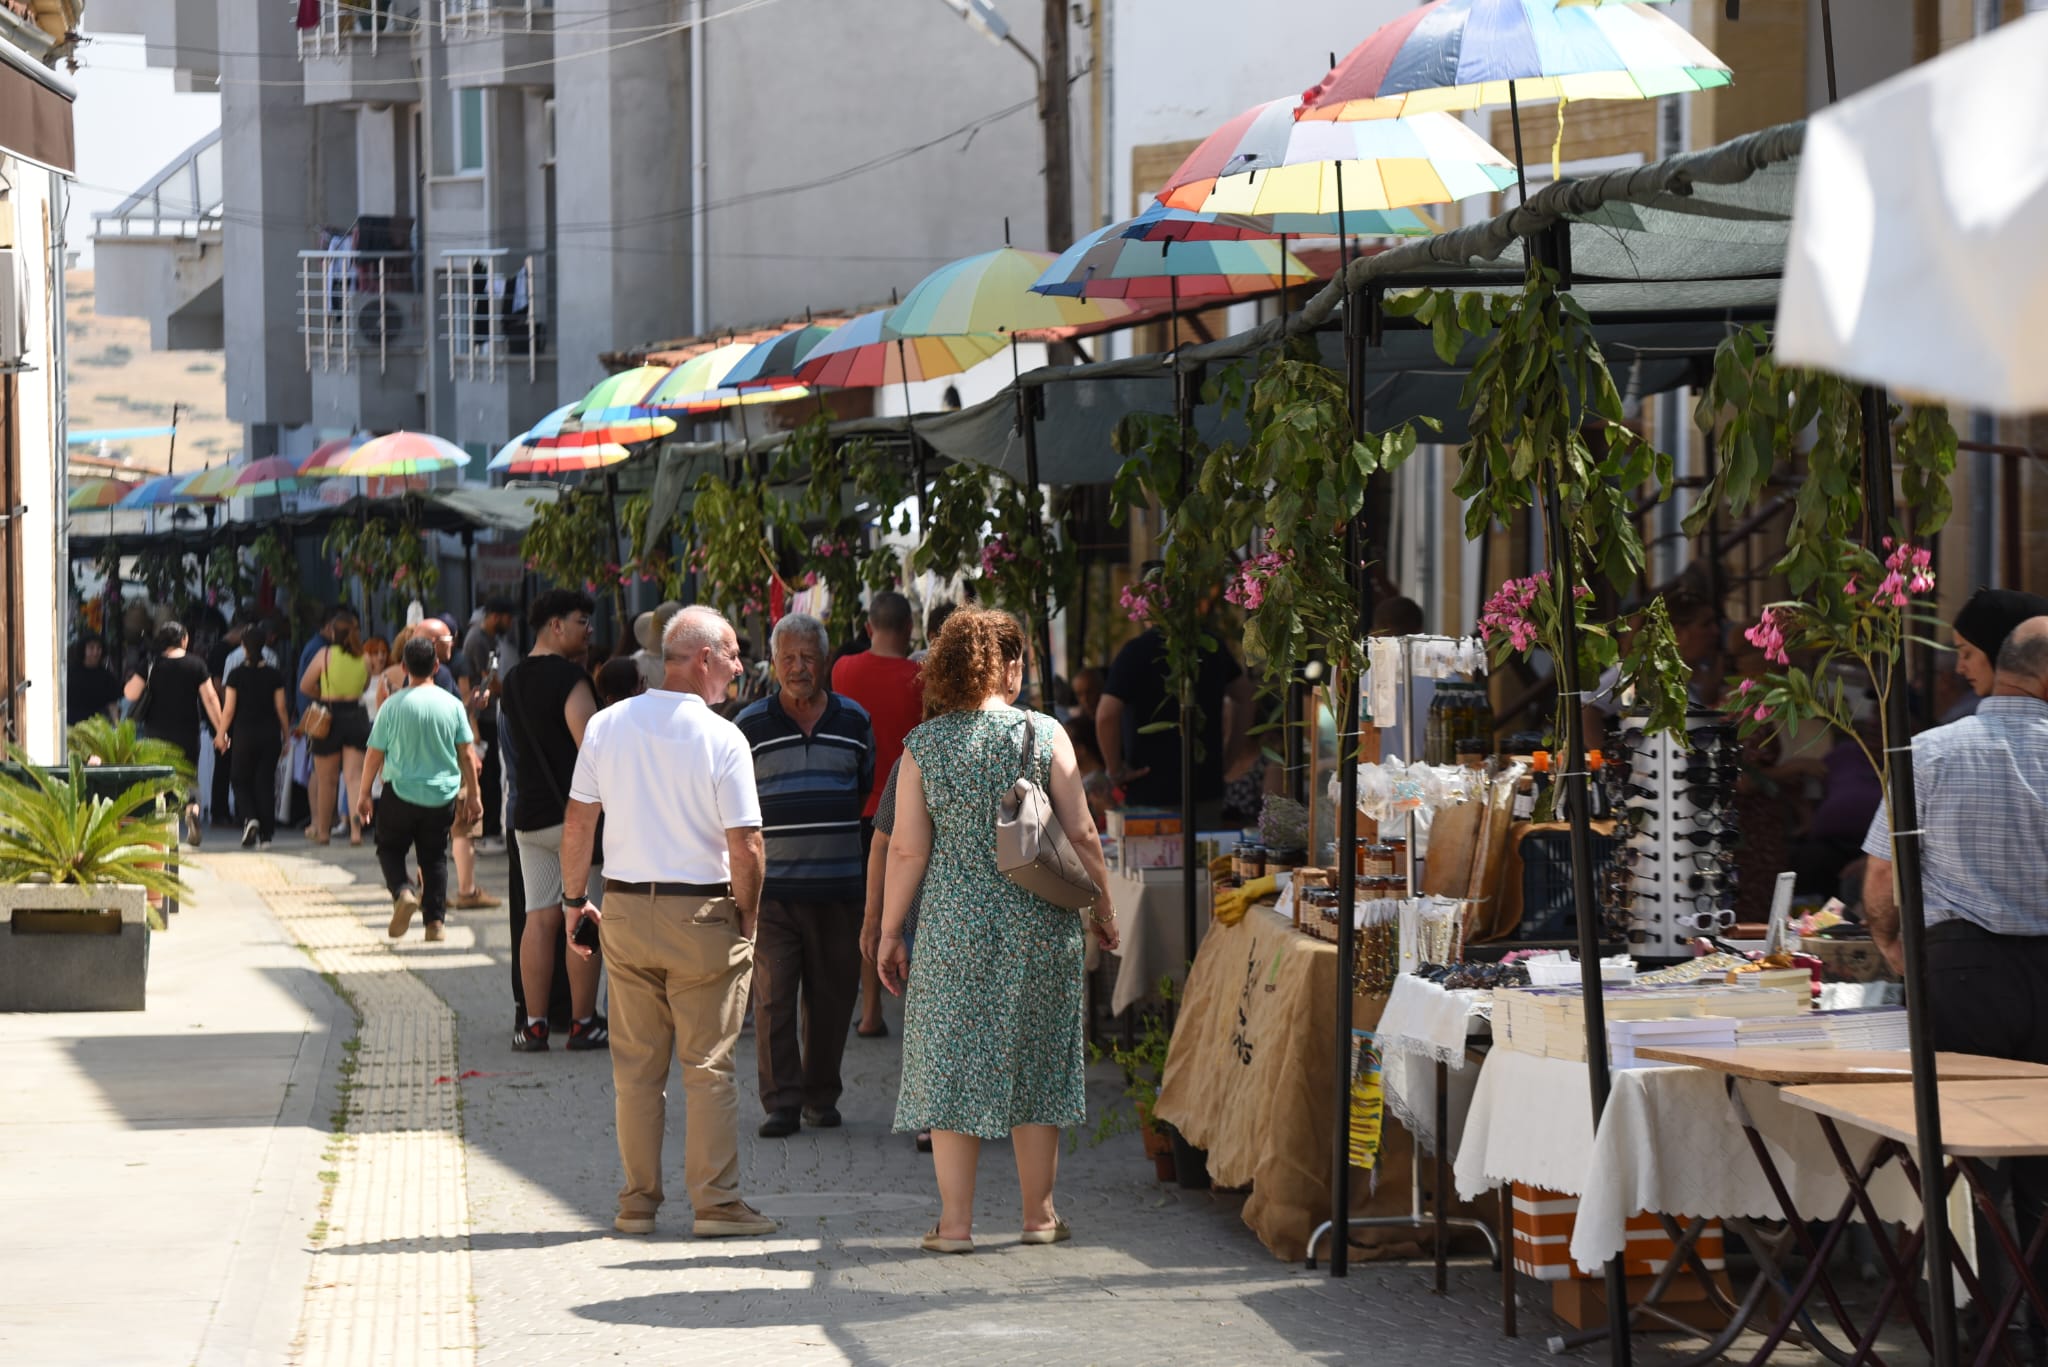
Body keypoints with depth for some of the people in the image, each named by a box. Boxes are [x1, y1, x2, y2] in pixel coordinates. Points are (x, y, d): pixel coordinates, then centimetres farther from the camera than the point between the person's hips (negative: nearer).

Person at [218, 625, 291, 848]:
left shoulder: (237, 674, -6)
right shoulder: (274, 675, -2)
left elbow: (229, 709, -5)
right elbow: (281, 708, 0)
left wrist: (221, 734, 5)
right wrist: (286, 735, 10)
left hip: (244, 732, -2)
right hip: (270, 733, 2)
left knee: (240, 780, 11)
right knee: (266, 782, 7)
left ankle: (250, 818, -15)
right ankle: (266, 835, 5)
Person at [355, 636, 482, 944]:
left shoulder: (392, 706, -10)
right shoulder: (453, 705, -4)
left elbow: (375, 755, -4)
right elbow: (468, 754, 0)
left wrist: (363, 794, 8)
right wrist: (472, 794, 11)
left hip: (400, 792, -2)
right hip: (443, 795, 2)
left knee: (390, 848, 15)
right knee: (435, 857, 14)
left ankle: (402, 891, -12)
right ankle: (435, 921, 9)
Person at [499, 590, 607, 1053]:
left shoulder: (513, 681, 14)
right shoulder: (569, 677, -12)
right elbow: (590, 742, -19)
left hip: (529, 815, 7)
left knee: (539, 917, 7)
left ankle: (534, 1026, 5)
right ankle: (583, 1023, 2)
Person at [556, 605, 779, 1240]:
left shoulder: (606, 725, 1)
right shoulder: (723, 738, -12)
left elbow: (577, 823, 5)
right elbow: (745, 846, -13)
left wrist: (574, 899, 16)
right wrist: (746, 918, 1)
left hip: (625, 909, 4)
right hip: (702, 914, -4)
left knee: (635, 1067, 11)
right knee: (708, 1066, 3)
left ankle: (637, 1202, 16)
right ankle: (715, 1202, 5)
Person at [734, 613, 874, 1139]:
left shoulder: (854, 720, 9)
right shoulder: (750, 725, 3)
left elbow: (868, 793, 18)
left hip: (837, 886, 2)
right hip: (771, 886, -2)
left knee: (831, 997, 7)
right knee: (772, 997, -5)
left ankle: (821, 1096, 19)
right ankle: (781, 1101, 1)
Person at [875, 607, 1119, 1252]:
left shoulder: (923, 745, -2)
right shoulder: (1043, 733, -4)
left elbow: (907, 850, -4)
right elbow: (1081, 835, -3)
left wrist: (889, 932, 5)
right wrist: (1100, 908, 10)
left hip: (953, 925, 0)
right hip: (1037, 924, 0)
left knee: (952, 1061, 6)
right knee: (1035, 1060, 12)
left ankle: (955, 1221, 5)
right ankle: (1039, 1213, 19)